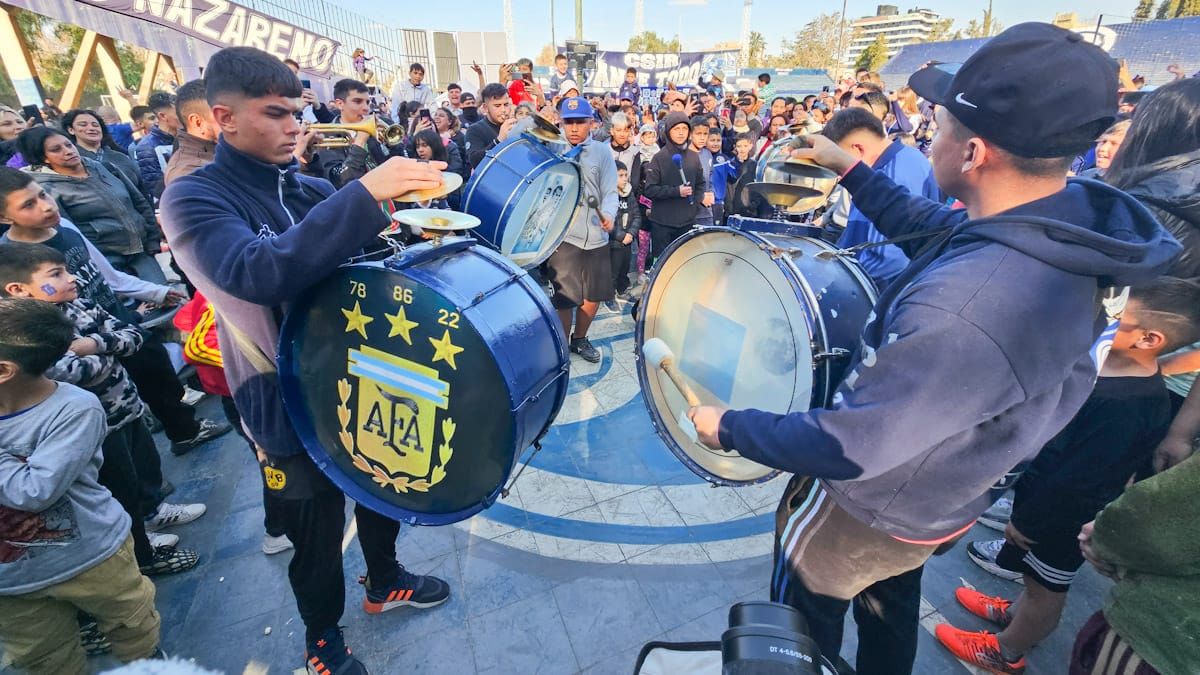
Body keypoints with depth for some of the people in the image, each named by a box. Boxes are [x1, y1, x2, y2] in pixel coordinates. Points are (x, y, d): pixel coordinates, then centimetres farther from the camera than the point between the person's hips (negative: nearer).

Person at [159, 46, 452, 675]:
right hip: (287, 406, -5)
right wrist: (364, 194, -39)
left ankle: (384, 581, 50)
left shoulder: (309, 188, 5)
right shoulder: (192, 198, -14)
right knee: (316, 533, 13)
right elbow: (257, 272, -34)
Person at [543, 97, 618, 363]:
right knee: (565, 297, -3)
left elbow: (610, 190, 2)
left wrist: (608, 214, -17)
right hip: (563, 235, -2)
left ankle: (580, 339, 33)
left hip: (595, 235, 3)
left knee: (594, 295, 11)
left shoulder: (602, 151, 7)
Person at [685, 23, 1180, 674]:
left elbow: (846, 448, -36)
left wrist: (728, 426, -22)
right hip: (948, 492, 8)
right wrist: (849, 168, 7)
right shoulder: (1082, 217, -14)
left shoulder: (963, 309, -44)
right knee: (891, 614, 35)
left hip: (870, 506, -7)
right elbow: (930, 229, 4)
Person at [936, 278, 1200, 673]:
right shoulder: (1116, 368, -7)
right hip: (1050, 497, 8)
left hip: (1063, 516, -7)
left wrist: (1028, 521, -16)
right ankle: (1017, 613, 54)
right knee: (1039, 579, 30)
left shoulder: (1127, 406, -36)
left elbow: (1076, 482, -28)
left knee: (1045, 589, 17)